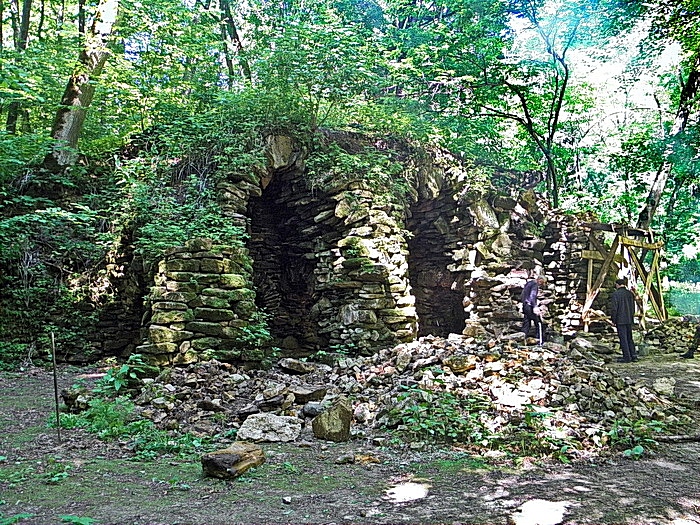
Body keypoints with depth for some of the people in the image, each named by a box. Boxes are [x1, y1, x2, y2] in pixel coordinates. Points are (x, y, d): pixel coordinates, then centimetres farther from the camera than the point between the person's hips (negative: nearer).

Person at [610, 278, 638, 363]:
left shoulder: (616, 294, -11)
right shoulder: (630, 294, 8)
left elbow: (614, 308, -13)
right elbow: (633, 307, 15)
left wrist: (613, 320, -5)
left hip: (620, 320, -6)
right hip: (629, 320, 6)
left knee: (623, 338, -2)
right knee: (629, 338, 15)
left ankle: (627, 357, -1)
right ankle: (633, 355, 12)